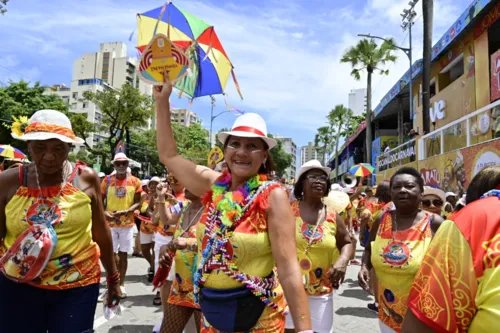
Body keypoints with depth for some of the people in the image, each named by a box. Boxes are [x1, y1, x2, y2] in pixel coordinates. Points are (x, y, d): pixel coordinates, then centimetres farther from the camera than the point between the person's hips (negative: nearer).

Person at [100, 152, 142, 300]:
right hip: (110, 223, 0)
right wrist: (104, 213, -15)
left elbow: (137, 202, 1)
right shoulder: (107, 180, 2)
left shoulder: (135, 182, 1)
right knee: (112, 255, -1)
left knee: (123, 254, 10)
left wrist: (126, 211, -17)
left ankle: (121, 285, 22)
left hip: (127, 223, 1)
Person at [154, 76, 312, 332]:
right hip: (210, 310, 5)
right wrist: (162, 101, 7)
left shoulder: (272, 196, -17)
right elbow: (169, 156, 8)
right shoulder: (214, 185, -3)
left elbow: (289, 269, -20)